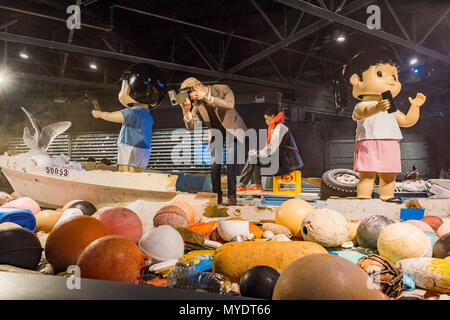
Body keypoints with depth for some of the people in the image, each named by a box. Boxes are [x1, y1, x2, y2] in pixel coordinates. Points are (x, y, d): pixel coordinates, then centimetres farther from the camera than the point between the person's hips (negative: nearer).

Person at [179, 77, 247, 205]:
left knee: (230, 161, -16)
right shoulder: (196, 102, -8)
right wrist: (186, 111, -33)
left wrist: (207, 97, -40)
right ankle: (217, 196, 11)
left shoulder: (223, 89, -18)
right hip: (216, 132, 4)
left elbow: (230, 105, -38)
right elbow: (191, 126, -14)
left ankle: (232, 196, -8)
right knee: (214, 163, -4)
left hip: (233, 129, -4)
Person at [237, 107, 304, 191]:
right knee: (253, 156, 9)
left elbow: (273, 150, -19)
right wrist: (256, 153, 7)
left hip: (286, 162, -10)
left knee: (253, 158, -12)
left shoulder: (279, 129, -13)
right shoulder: (276, 128, 18)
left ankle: (241, 185, -2)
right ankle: (257, 185, 7)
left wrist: (257, 153, -9)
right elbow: (271, 147, 18)